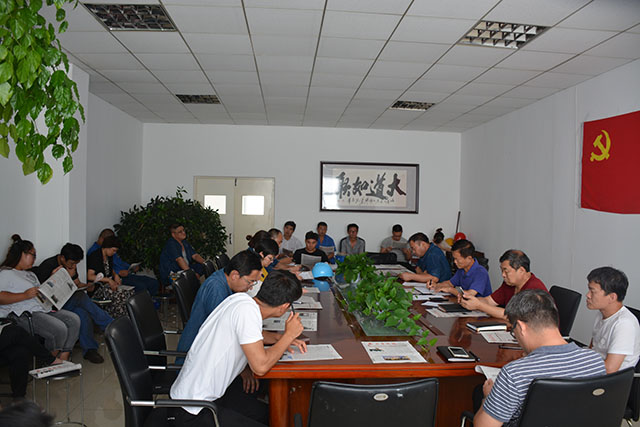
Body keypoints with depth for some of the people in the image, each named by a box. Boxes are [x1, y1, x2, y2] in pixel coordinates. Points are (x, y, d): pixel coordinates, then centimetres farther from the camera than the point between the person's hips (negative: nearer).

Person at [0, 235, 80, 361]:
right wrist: (25, 295, -22)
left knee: (74, 319, -12)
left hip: (43, 308, 9)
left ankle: (63, 358, -11)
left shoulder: (31, 274, 30)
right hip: (24, 315, -9)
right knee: (59, 329, -28)